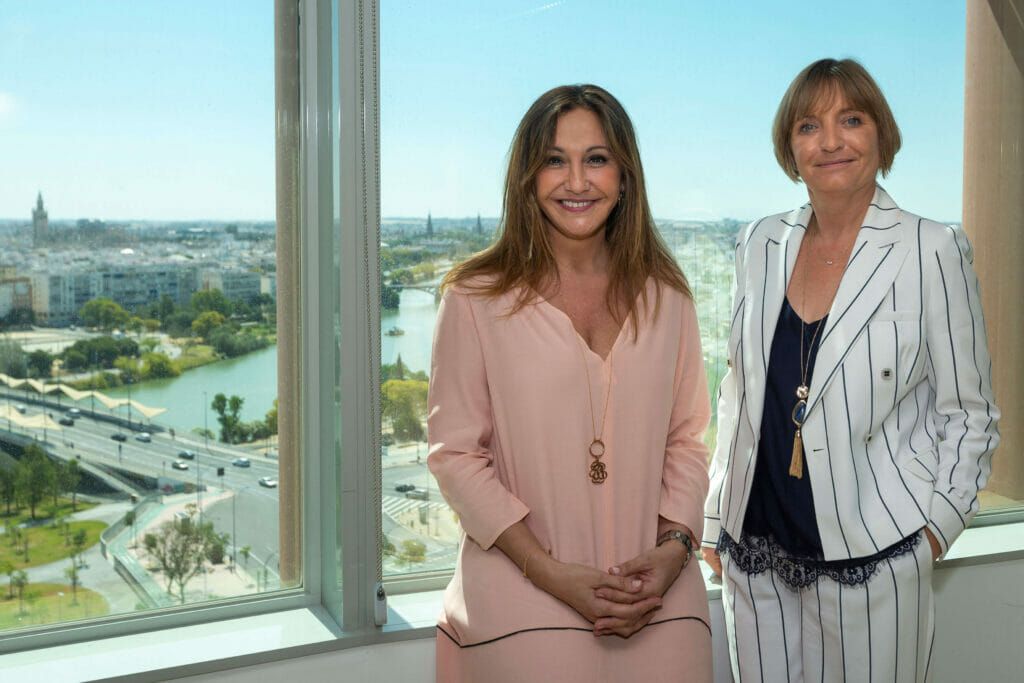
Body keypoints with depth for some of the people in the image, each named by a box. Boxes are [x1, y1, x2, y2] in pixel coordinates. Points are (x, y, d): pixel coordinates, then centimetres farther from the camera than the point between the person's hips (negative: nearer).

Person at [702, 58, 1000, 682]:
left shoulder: (931, 251, -5)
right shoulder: (761, 246, 6)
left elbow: (969, 414, 0)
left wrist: (937, 527, -9)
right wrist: (717, 518, 11)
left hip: (872, 558, -3)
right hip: (755, 549, 4)